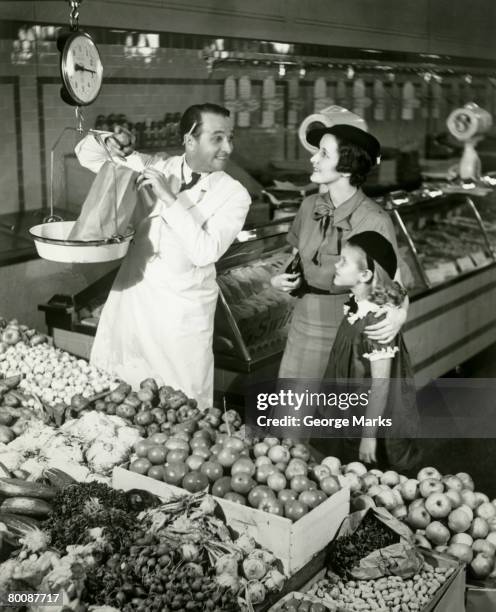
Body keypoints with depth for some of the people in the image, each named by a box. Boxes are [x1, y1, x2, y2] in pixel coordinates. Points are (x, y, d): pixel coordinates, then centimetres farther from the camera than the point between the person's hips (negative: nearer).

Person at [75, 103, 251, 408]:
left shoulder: (234, 194, -11)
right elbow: (86, 153, 6)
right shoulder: (155, 168, -1)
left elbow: (205, 252, -23)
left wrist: (170, 199, -26)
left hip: (183, 313, -3)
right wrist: (108, 141, -16)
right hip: (131, 297, 4)